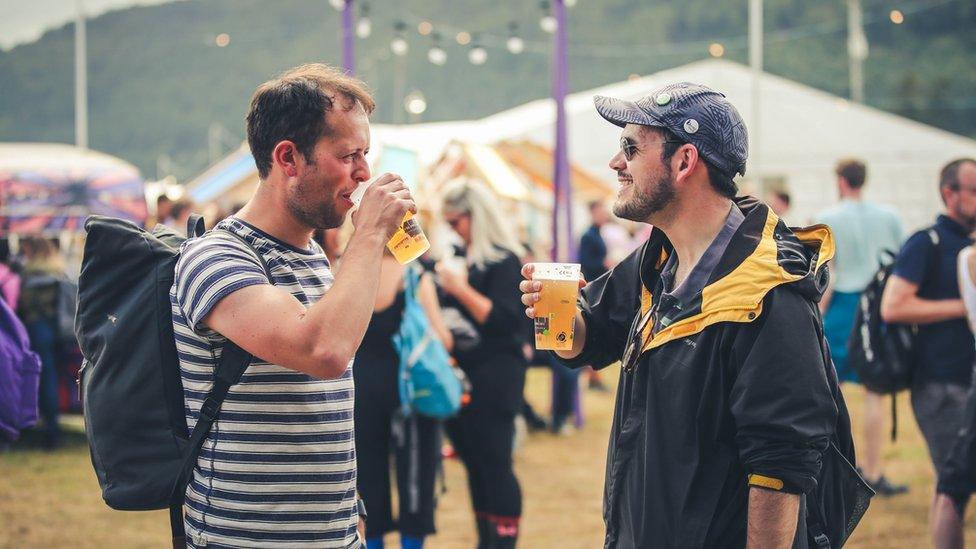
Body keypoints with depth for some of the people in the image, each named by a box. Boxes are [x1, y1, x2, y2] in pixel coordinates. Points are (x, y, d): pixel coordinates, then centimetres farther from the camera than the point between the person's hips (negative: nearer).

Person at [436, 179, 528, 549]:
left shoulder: (504, 261, -9)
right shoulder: (460, 257, 13)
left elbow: (504, 319, -17)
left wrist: (460, 288, -20)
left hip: (494, 378, -8)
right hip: (460, 375, 8)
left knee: (494, 463, -7)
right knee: (473, 462, 11)